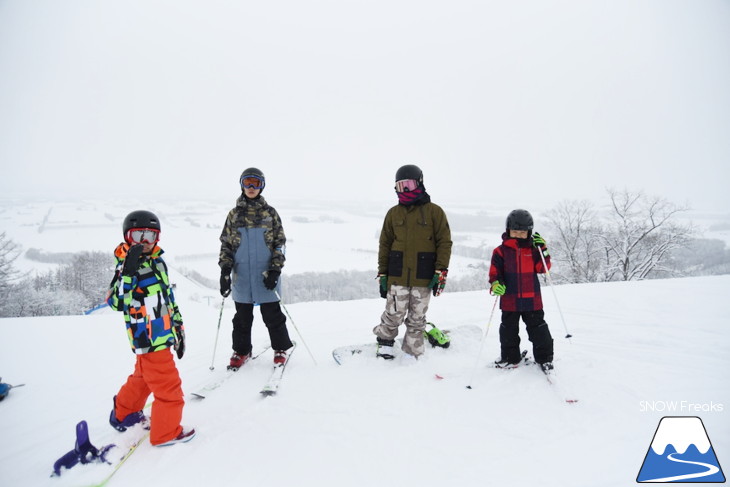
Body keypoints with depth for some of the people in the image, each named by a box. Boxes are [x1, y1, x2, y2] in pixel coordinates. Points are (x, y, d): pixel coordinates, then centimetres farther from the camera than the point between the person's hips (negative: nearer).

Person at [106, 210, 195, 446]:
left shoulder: (157, 262, 10)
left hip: (164, 334, 9)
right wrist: (128, 271, -36)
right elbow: (117, 302, -25)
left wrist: (178, 326, 18)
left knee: (143, 377, 27)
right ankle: (166, 432, 16)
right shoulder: (127, 265, -13)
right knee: (168, 385, -1)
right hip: (148, 339, -8)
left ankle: (123, 414, 48)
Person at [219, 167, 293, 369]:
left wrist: (275, 270, -8)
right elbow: (226, 244, 8)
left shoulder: (270, 213, 4)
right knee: (242, 316, 11)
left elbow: (279, 243, 2)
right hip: (241, 276, 2)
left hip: (265, 275, -1)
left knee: (272, 314, 5)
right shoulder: (234, 214, 8)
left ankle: (280, 349, 22)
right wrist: (225, 271, -4)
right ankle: (241, 351, 26)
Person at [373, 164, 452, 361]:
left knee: (417, 320, 8)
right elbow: (385, 245, 12)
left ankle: (411, 356, 21)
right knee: (393, 316, 0)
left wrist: (441, 272, -6)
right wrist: (382, 274, 8)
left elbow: (444, 242, 1)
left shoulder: (434, 211, 2)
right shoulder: (393, 213, 8)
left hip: (423, 278, -1)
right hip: (397, 276, 1)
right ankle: (384, 345, 25)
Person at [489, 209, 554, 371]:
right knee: (509, 330, 11)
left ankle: (544, 357, 22)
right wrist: (495, 283, -21)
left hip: (532, 299, 0)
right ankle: (510, 357, 27)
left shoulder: (533, 248, 3)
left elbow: (542, 268, -2)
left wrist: (542, 250, -14)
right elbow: (494, 271, -2)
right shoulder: (501, 251, -2)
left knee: (538, 328, 8)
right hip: (509, 300, 0)